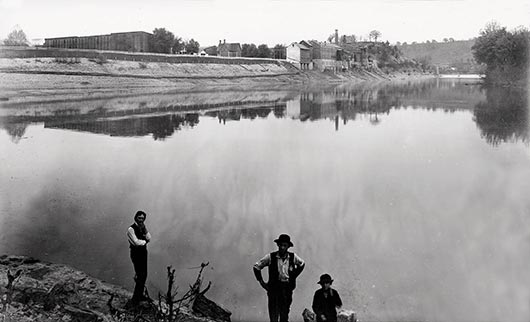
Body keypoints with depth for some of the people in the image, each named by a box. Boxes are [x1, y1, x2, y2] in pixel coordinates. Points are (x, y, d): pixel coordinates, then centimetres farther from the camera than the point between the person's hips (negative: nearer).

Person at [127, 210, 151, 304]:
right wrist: (145, 241, -5)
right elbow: (136, 242, -23)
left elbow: (149, 238, 2)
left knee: (144, 275, 13)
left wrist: (144, 229, -13)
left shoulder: (142, 227, 9)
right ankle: (135, 298, 3)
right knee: (140, 276, -7)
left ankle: (140, 295, 27)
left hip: (143, 252, 8)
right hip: (136, 253, -8)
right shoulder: (131, 229, -16)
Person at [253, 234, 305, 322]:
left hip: (287, 289, 2)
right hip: (274, 288, -2)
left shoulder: (293, 257, -1)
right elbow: (256, 266, 5)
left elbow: (302, 264, 21)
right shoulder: (270, 257, -6)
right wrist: (261, 282, 2)